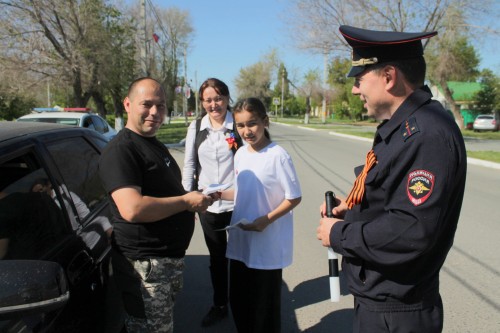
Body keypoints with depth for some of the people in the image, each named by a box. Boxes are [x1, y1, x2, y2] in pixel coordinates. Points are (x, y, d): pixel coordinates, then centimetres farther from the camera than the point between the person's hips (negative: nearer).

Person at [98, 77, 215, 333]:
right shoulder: (120, 150, -19)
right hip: (145, 264, -10)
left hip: (171, 257, 10)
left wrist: (195, 199, 10)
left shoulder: (156, 145, 13)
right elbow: (132, 209, -32)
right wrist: (186, 201, -21)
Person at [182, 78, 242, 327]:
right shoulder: (196, 127, 4)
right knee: (217, 257, 18)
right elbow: (189, 164, 8)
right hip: (208, 204, 3)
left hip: (238, 203, -3)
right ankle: (219, 306, 37)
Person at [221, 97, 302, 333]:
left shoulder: (278, 156, -17)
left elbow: (294, 198, -13)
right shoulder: (240, 154, 3)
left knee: (264, 304, 9)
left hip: (267, 244, -6)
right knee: (238, 300, 19)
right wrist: (218, 194, -1)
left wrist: (266, 220, -21)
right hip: (240, 241, 6)